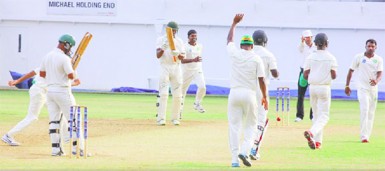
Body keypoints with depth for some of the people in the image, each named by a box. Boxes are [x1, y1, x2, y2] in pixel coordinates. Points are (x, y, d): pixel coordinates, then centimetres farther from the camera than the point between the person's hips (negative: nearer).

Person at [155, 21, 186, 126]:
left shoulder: (179, 41, 8)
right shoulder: (161, 40, 0)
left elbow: (182, 57, -1)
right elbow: (158, 55, -12)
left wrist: (177, 54, -23)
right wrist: (163, 47, -30)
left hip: (176, 68, 3)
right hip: (164, 68, -3)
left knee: (177, 95, 1)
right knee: (163, 94, -13)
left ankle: (175, 118, 12)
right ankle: (161, 119, -16)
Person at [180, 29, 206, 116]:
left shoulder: (200, 46, 5)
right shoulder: (185, 47, -13)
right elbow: (182, 60, -25)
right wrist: (193, 60, -38)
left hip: (198, 71, 3)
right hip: (187, 72, -3)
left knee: (202, 86, -19)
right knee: (183, 90, 7)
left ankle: (197, 104, 4)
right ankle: (180, 109, 26)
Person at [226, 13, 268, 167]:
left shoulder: (235, 53, 4)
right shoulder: (256, 59, 0)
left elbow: (229, 39, 24)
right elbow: (261, 80, -2)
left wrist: (235, 23, 36)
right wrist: (264, 97, 9)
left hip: (234, 93, 1)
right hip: (249, 94, -1)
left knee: (234, 126, 3)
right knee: (250, 126, 10)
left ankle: (234, 159, -4)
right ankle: (244, 151, -13)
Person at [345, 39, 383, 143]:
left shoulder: (378, 59, 3)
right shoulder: (359, 57, -2)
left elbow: (380, 73, -7)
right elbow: (351, 71, 5)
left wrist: (376, 81, -30)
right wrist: (347, 86, 2)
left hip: (373, 88, 4)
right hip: (362, 88, -3)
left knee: (371, 112, 8)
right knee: (364, 109, -18)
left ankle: (367, 135, 18)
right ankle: (364, 136, -22)